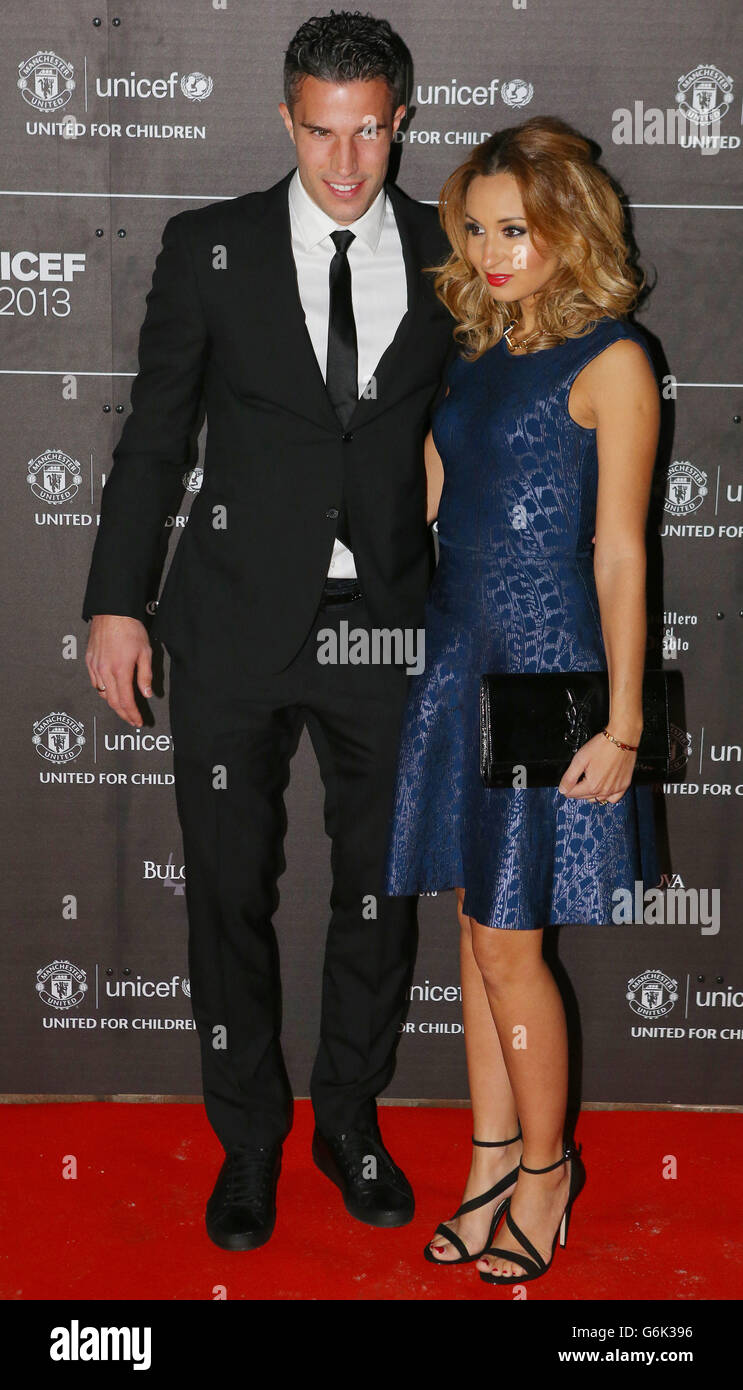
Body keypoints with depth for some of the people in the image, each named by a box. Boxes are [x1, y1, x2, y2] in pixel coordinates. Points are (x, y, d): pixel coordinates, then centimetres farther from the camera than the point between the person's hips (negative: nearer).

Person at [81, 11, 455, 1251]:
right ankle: (248, 1137, 27)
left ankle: (350, 1119, 33)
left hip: (386, 623, 1)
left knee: (379, 890, 11)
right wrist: (117, 601, -2)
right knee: (229, 891, 7)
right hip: (236, 622, -1)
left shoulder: (446, 258, 3)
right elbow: (155, 434, 2)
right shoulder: (212, 248, -1)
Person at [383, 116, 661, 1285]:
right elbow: (422, 502, 12)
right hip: (458, 660, 6)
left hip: (548, 670, -6)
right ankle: (492, 1158, 25)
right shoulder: (471, 353, 11)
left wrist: (620, 723, -12)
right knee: (476, 924, 12)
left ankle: (547, 1165, 20)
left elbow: (620, 554, -11)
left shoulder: (610, 363, -9)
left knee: (510, 942, 0)